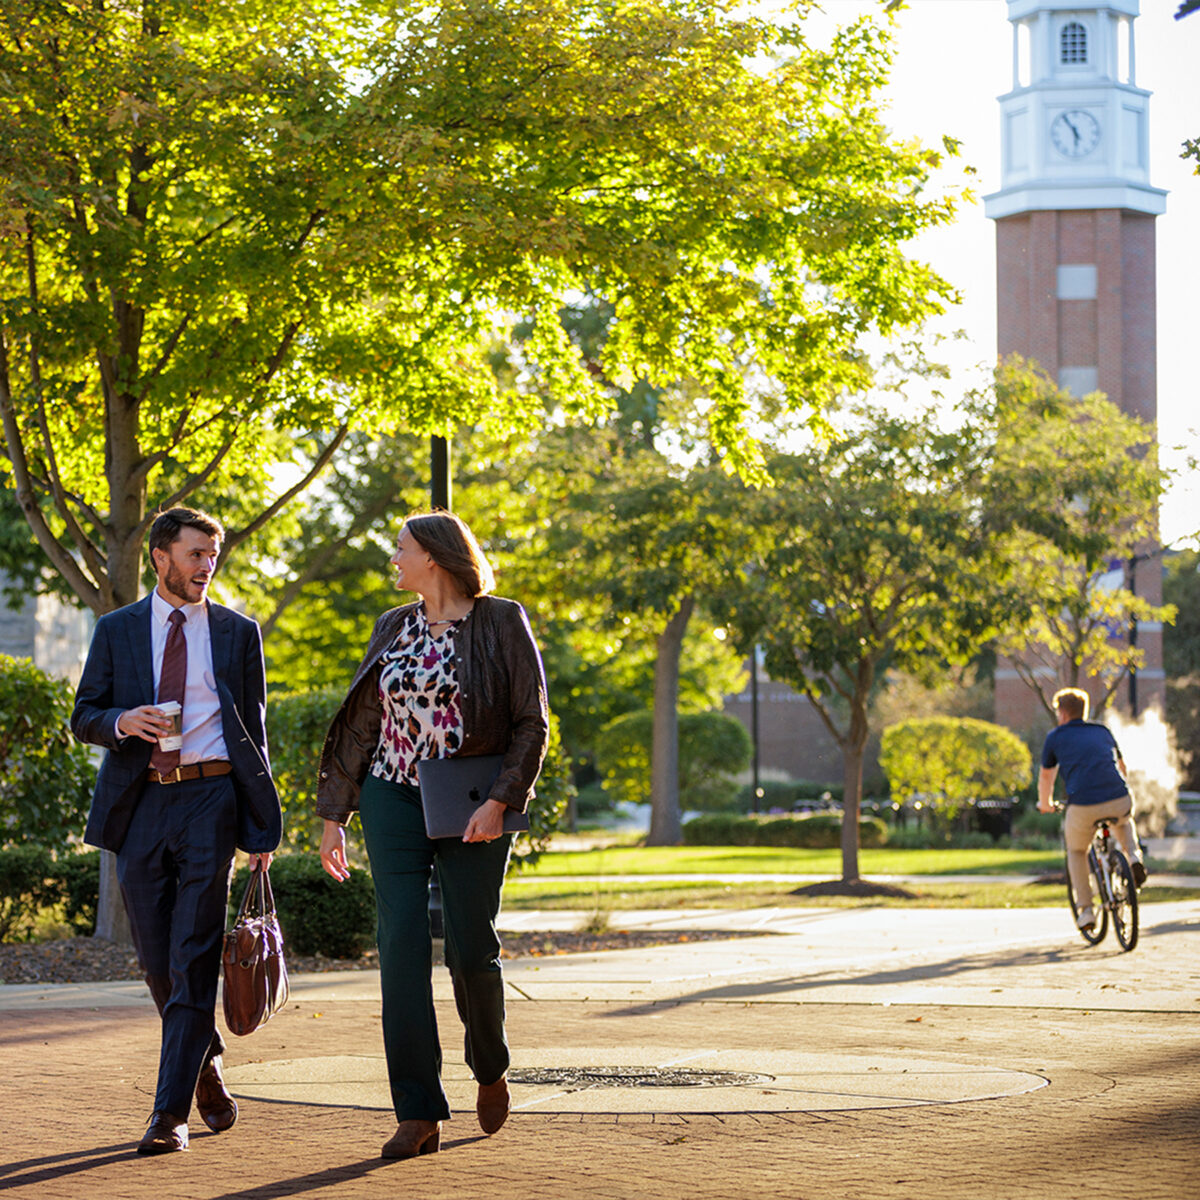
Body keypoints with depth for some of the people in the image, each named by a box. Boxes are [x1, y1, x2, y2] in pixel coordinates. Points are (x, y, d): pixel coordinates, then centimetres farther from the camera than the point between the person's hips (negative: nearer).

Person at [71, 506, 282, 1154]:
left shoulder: (238, 633, 8)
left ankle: (171, 1113, -9)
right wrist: (123, 721, -14)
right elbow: (83, 717, 10)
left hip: (210, 797, -2)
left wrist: (262, 828, 3)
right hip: (140, 803, 2)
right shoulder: (118, 630, 9)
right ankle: (206, 1064, 31)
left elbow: (253, 731, 9)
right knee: (157, 960, 6)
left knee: (193, 961, -9)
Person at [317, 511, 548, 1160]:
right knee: (401, 947, -8)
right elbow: (361, 724, 13)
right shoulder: (393, 627, 10)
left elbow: (532, 723, -7)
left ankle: (490, 1068, 29)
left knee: (471, 951, -2)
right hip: (394, 798, 3)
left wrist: (499, 801, -18)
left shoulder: (502, 622, -4)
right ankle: (418, 1114, -7)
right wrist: (334, 815, 10)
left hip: (473, 808, -3)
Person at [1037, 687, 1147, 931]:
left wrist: (1045, 804, 42)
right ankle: (1134, 857, 13)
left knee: (1076, 852, 25)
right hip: (1119, 801, 3)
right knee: (1124, 821, 39)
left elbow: (1046, 776, 23)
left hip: (1083, 807, -3)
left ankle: (1085, 909, 19)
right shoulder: (1102, 731, 23)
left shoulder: (1056, 737, 14)